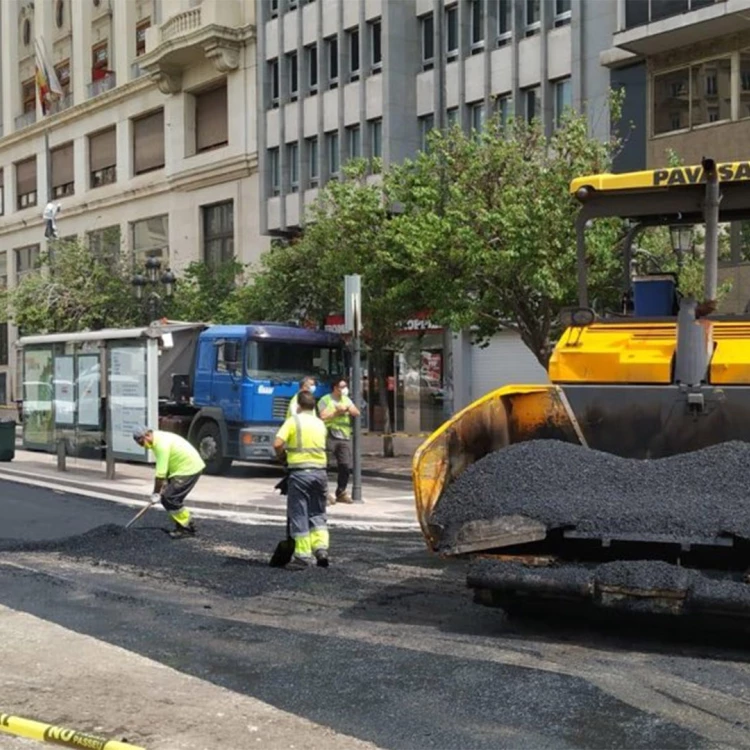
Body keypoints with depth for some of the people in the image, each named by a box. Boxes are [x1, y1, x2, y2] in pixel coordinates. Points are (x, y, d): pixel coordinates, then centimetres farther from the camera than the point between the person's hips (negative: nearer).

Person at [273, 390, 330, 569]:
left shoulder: (293, 421, -4)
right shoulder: (320, 424, 12)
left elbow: (278, 444, -16)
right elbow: (320, 445, 12)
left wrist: (282, 456, 4)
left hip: (299, 471, -5)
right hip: (320, 470, 5)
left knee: (298, 514, 2)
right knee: (318, 513, 16)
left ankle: (303, 555, 2)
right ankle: (321, 547, 3)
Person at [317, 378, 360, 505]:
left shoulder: (346, 399, 18)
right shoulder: (325, 400, 1)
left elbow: (357, 413, 9)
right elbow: (323, 416, -12)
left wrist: (347, 408, -6)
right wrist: (337, 412, -11)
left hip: (345, 437, 5)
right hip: (330, 436, -5)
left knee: (346, 466, 1)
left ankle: (341, 492, 13)